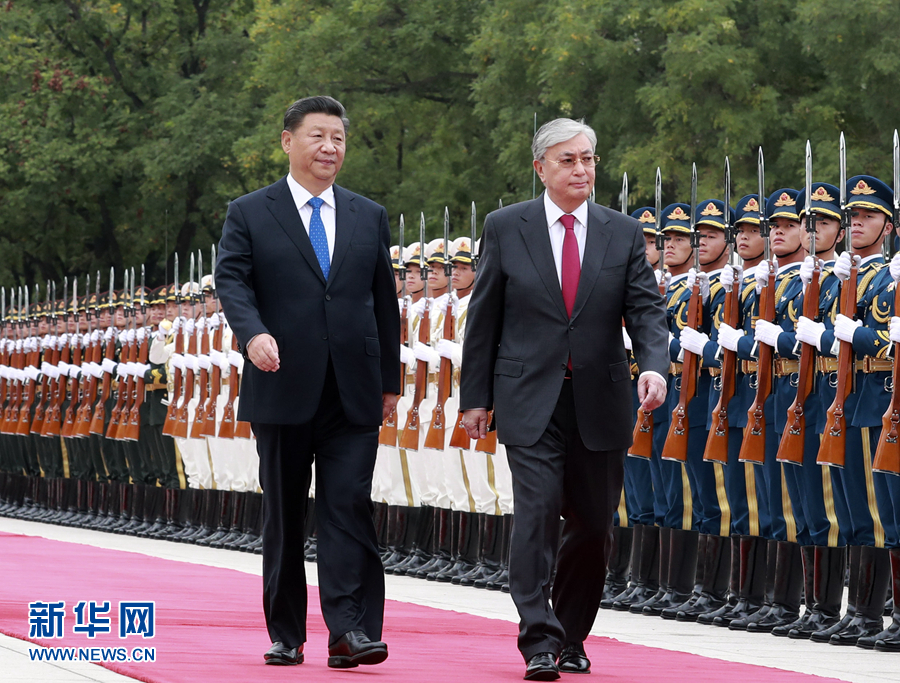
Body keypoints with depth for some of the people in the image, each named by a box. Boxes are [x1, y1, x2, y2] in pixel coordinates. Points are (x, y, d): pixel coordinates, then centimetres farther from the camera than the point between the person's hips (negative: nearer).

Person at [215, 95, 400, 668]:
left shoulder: (370, 217, 13)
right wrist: (253, 333, -26)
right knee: (284, 515, 6)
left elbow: (385, 301, 15)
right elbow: (232, 280, -7)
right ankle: (286, 635, 14)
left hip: (353, 394, 1)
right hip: (283, 389, -1)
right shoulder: (249, 214, 5)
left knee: (349, 507, -9)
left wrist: (390, 380, 13)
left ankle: (349, 631, -13)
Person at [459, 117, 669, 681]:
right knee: (539, 511, -15)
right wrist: (476, 396, 2)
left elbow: (646, 309, 0)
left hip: (600, 402, 2)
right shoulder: (506, 227, 2)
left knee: (594, 524, 7)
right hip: (530, 401, -2)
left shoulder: (624, 233, 6)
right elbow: (484, 317, 5)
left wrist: (654, 365, -20)